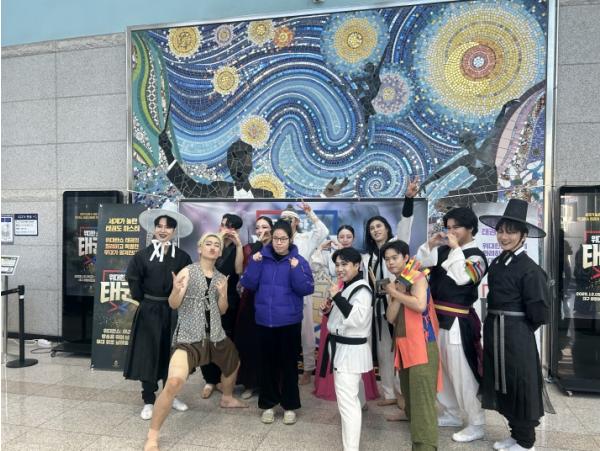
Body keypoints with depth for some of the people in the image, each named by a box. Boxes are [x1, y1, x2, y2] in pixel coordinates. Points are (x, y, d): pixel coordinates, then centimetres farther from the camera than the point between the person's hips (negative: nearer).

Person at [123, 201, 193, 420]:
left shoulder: (182, 257, -1)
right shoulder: (142, 255, -4)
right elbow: (133, 282, -1)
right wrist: (146, 301, 0)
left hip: (173, 312, 1)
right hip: (149, 312, -1)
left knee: (172, 354, 11)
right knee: (148, 354, 5)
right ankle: (149, 401, 17)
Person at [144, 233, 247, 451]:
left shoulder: (221, 278, 8)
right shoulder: (188, 271, -7)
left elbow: (222, 310, 11)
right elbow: (173, 304, -8)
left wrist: (223, 294, -9)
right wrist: (176, 290, -29)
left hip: (215, 335, 6)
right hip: (189, 336, -6)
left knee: (234, 364, 27)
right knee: (174, 382, -25)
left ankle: (227, 399, 59)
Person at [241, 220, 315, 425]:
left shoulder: (299, 261, -4)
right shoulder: (262, 257, 1)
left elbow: (307, 289, -12)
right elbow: (248, 284, -4)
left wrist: (296, 269, -25)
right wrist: (254, 263, -16)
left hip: (289, 321, -2)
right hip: (264, 320, 2)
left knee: (288, 363, 6)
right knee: (266, 363, 10)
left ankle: (289, 405, 22)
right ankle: (268, 404, 25)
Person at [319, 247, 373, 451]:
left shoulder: (361, 289, -17)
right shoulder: (344, 287, 11)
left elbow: (357, 318, -29)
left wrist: (337, 297, -27)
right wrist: (329, 310, 2)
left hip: (351, 351, -10)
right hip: (340, 348, 10)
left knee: (347, 401, -10)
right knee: (350, 397, 22)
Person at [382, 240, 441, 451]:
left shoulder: (418, 277, -5)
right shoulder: (395, 284, 16)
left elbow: (420, 305, -24)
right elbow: (391, 317, 6)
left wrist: (395, 293, -10)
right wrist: (396, 295, -7)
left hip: (422, 344, -8)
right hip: (403, 345, 8)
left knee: (422, 395, -10)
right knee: (409, 392, 18)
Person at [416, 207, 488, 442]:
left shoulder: (476, 256, -9)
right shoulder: (443, 251, 8)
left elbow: (462, 277, -26)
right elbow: (419, 262, 5)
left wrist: (456, 248, -20)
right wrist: (431, 243, -5)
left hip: (457, 322, -7)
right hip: (437, 317, 7)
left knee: (461, 374, -1)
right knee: (440, 370, 18)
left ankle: (476, 424, 14)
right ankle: (452, 414, 35)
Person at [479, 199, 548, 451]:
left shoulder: (529, 268, -15)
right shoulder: (496, 263, 6)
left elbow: (538, 312, -14)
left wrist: (519, 328, -1)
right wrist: (495, 323, 7)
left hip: (517, 335, -7)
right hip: (494, 331, 7)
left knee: (520, 386, 7)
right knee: (502, 384, 16)